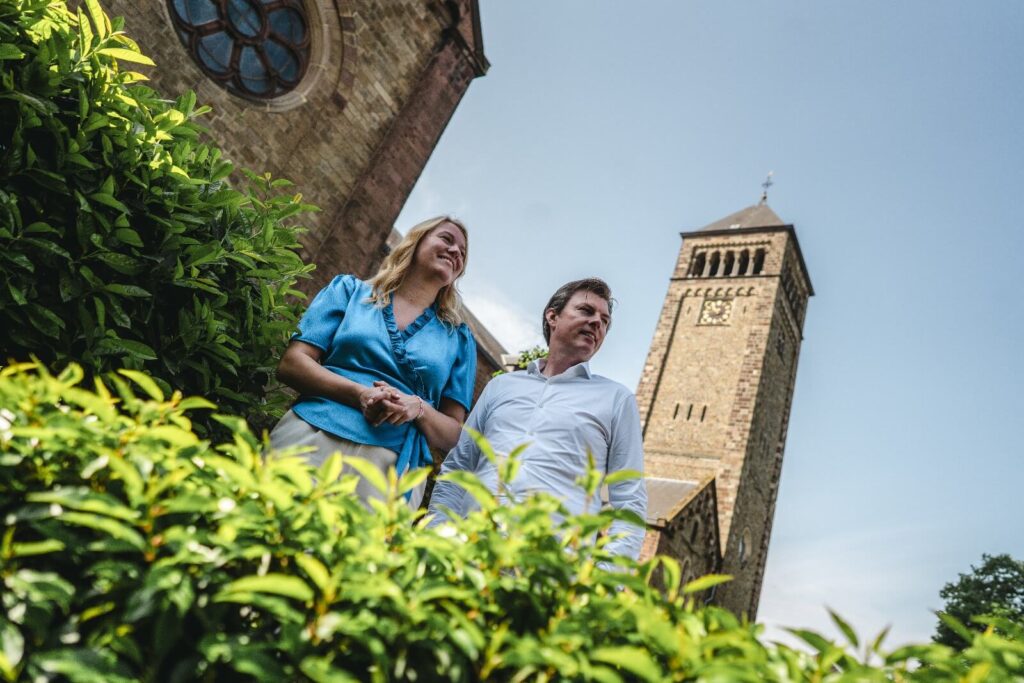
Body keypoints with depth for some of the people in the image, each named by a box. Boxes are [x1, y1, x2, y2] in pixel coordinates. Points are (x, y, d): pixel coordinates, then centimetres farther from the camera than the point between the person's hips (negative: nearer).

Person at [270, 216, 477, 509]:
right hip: (312, 439, 0)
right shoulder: (350, 289, 14)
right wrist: (361, 394, -12)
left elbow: (453, 435, 12)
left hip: (395, 465, 1)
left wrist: (419, 408, -10)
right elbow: (291, 364, 4)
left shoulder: (460, 339, 15)